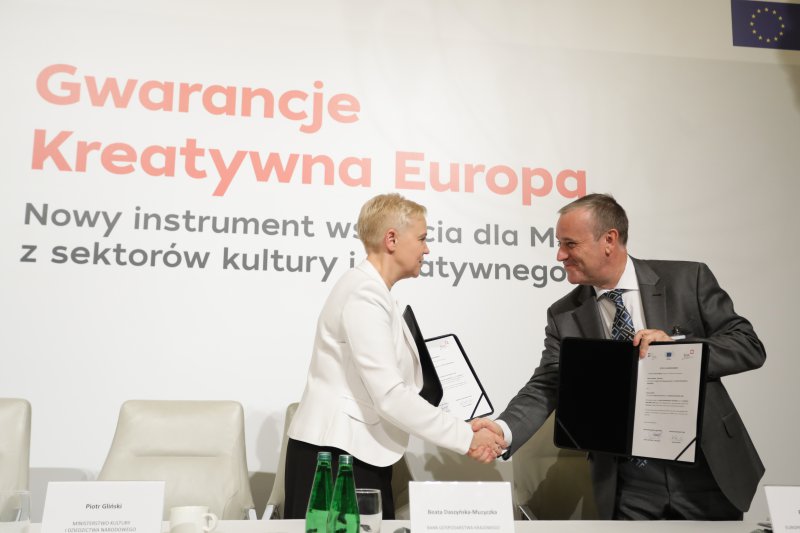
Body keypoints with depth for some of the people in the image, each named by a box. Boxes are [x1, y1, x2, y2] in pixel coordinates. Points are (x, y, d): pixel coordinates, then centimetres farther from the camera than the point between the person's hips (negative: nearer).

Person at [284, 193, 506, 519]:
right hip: (335, 454, -9)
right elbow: (389, 396, -23)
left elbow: (382, 388, 11)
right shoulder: (364, 295, -16)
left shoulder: (372, 291, 15)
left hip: (359, 453, 9)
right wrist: (466, 439, -17)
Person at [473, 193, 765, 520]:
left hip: (708, 468, -1)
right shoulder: (564, 315, -1)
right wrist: (503, 430, -26)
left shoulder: (688, 280, -6)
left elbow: (750, 346, -5)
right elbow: (544, 388, -7)